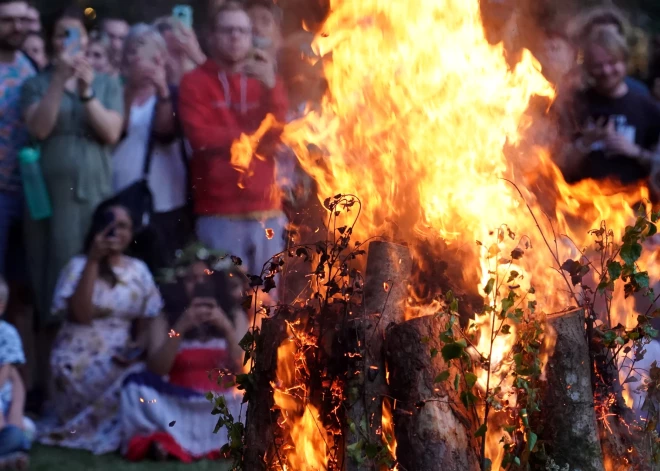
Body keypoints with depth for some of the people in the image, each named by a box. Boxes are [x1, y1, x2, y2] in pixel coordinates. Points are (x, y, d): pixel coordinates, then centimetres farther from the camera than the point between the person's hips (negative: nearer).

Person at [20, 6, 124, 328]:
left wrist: (86, 91, -14)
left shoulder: (107, 85, 10)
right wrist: (59, 81, -17)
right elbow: (39, 129, -10)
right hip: (50, 193, -1)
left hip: (96, 192, 1)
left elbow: (112, 133, -3)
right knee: (56, 273, -2)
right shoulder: (36, 84, 7)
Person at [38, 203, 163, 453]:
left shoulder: (139, 270, 12)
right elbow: (82, 314, -16)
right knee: (128, 383, -33)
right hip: (81, 358, -5)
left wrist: (140, 346, -14)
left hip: (123, 358, 5)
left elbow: (148, 322, 10)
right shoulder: (79, 266, 1)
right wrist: (94, 260, -15)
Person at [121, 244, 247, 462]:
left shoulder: (234, 316, 9)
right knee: (137, 385, -25)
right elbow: (156, 370, -9)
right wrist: (181, 327, -19)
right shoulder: (165, 320, 5)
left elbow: (242, 369, -3)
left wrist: (227, 328, -18)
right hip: (178, 406, 0)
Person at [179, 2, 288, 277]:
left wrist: (271, 89, -12)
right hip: (219, 215, -4)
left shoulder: (265, 81, 16)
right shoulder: (195, 83, 3)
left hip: (266, 212, 4)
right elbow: (201, 137, -10)